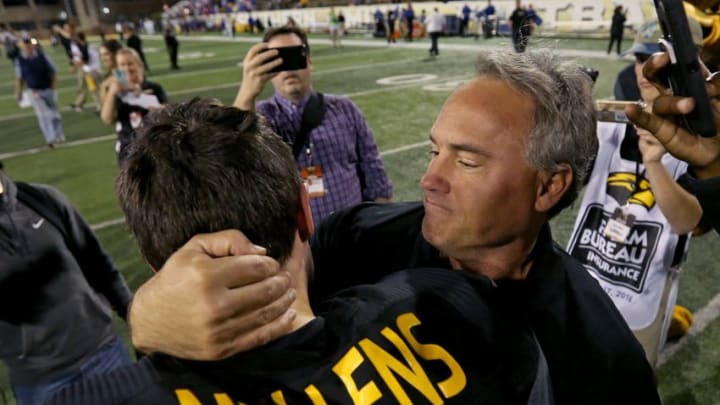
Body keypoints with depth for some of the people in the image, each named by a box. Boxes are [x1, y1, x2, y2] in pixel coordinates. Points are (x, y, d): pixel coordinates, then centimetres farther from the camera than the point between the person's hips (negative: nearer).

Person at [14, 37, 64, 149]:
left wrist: (54, 87, -4)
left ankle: (59, 135, 31)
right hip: (34, 92, -1)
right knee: (42, 115, -8)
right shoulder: (19, 60, -5)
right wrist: (18, 93, 5)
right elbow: (19, 78, 4)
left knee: (54, 112, 12)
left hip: (48, 89, 1)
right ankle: (50, 139, -10)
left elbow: (52, 72, 1)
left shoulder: (42, 56, -6)